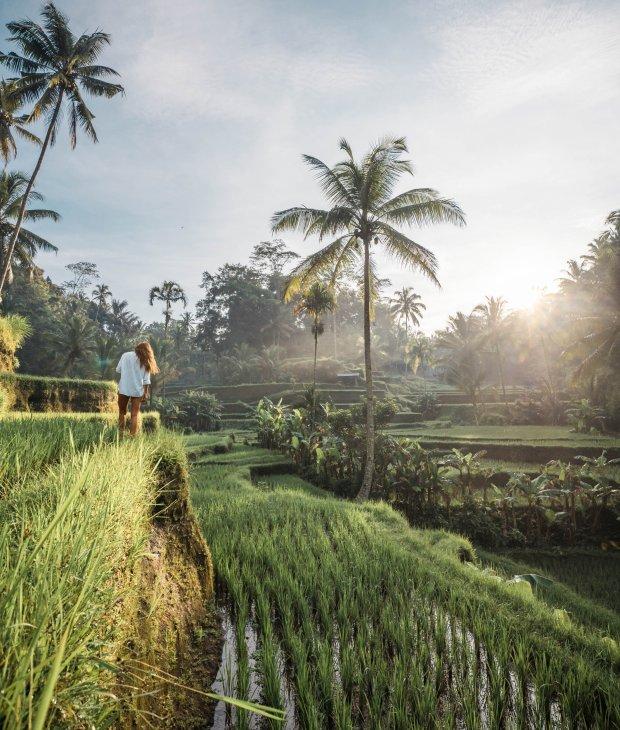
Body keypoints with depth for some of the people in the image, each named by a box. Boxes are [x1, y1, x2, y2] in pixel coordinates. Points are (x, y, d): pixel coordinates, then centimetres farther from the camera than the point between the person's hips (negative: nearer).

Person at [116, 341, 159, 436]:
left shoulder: (125, 355, 0)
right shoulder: (144, 362, -2)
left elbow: (118, 370, 7)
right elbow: (146, 380, -3)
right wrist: (145, 392, 4)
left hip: (124, 389, 0)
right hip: (137, 391, 0)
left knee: (122, 412, 16)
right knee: (134, 415, 6)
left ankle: (120, 433, 13)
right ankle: (132, 436, 2)